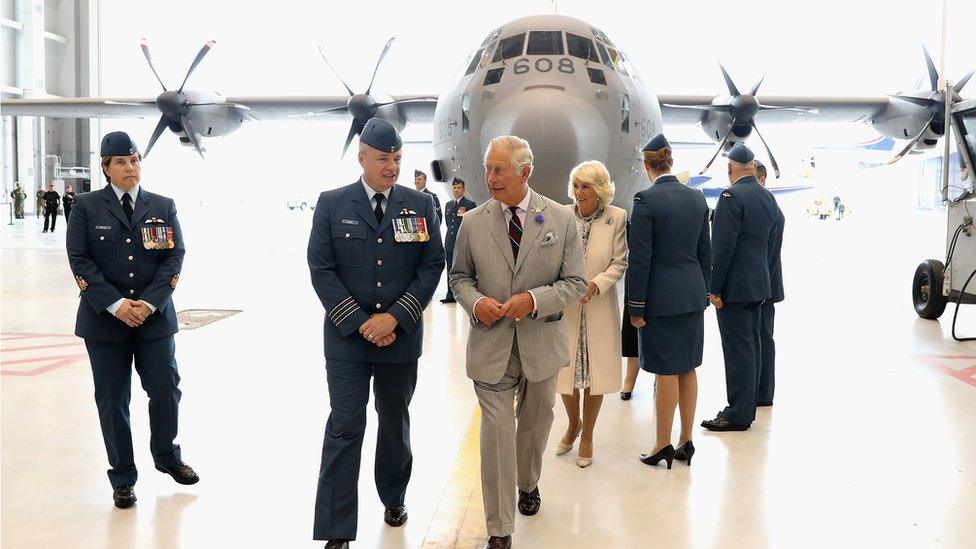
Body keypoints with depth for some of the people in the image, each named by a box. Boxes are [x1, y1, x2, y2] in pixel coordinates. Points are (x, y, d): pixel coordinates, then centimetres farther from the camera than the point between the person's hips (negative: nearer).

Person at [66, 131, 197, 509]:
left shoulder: (163, 207, 7)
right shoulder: (87, 207, 2)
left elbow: (174, 257, 0)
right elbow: (80, 261, -5)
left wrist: (149, 302, -13)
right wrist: (115, 304, -15)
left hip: (155, 317, 1)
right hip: (104, 318, -1)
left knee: (166, 388, 4)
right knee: (113, 400, 5)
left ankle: (167, 456, 30)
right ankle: (123, 478, 18)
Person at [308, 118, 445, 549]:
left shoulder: (420, 205, 3)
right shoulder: (332, 204, -1)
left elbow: (432, 266, -2)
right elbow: (321, 270, -5)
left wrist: (394, 317, -12)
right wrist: (360, 323, -12)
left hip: (401, 336, 2)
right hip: (347, 336, -2)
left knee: (395, 424, 17)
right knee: (344, 428, -4)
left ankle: (393, 498, 38)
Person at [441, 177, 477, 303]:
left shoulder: (470, 204, -1)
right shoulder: (448, 205, 17)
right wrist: (451, 233, 15)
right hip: (450, 242, 6)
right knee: (450, 270, 7)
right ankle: (450, 295, 11)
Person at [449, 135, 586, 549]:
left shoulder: (561, 219, -4)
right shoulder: (473, 223, -2)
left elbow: (575, 282, -3)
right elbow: (459, 275, 10)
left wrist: (534, 299, -19)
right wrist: (475, 302, -12)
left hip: (541, 342, 1)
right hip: (491, 343, -1)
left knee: (536, 423, 20)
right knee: (496, 431, -4)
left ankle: (528, 484, 49)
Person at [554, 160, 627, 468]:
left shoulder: (617, 217, -7)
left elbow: (619, 264, -4)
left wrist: (596, 285, -19)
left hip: (599, 308, -1)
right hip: (565, 307, 1)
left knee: (595, 373, 9)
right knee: (565, 371, 9)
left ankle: (587, 435, 28)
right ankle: (573, 424, 38)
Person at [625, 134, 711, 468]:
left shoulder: (646, 200, -14)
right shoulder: (697, 198, 5)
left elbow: (640, 258, -14)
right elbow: (705, 252, 11)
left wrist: (636, 306, -8)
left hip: (662, 297, -6)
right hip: (693, 296, 6)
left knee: (666, 372, 0)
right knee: (688, 368, 13)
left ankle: (663, 446, 10)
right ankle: (686, 441, 21)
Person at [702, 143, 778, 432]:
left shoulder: (731, 196, -16)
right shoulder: (768, 197, 10)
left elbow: (723, 246, -19)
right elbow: (770, 242, 15)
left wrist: (715, 288, -14)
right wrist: (761, 275, 20)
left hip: (735, 286, -9)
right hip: (759, 285, 9)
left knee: (738, 351, -4)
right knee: (752, 347, 13)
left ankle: (738, 415, 1)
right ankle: (746, 408, 22)